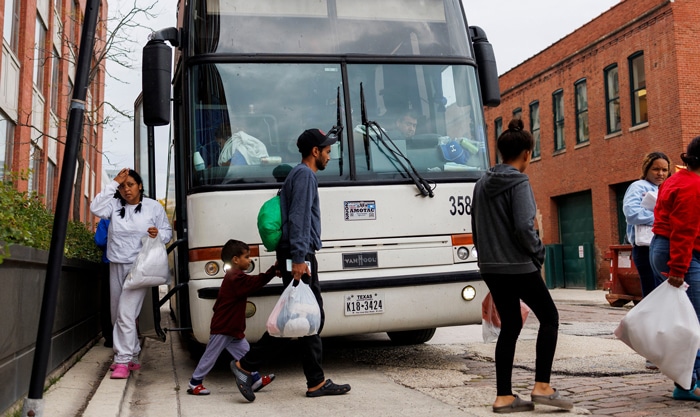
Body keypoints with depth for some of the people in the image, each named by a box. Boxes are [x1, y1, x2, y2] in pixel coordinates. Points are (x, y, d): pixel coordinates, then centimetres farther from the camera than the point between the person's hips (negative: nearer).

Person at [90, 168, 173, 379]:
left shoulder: (154, 207, 1)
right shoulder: (115, 206, 6)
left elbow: (168, 231, 7)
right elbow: (95, 208, -12)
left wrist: (158, 234, -17)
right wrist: (113, 183, -10)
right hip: (116, 266, 5)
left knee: (126, 313, -14)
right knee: (117, 315, 12)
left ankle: (123, 361, -9)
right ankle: (132, 357, 26)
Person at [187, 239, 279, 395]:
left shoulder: (234, 277, 13)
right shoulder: (236, 278, -23)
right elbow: (257, 282, -32)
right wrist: (274, 269, -33)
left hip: (233, 329, 10)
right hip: (223, 328, -10)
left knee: (245, 353, 10)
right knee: (210, 357, 2)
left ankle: (255, 380, 14)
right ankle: (194, 383, 15)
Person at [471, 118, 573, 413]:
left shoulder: (482, 184, 10)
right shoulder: (519, 183, -13)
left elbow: (475, 227, 14)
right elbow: (524, 227, -20)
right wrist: (538, 253, -4)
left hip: (490, 268, 7)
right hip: (519, 267, -7)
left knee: (510, 326, 13)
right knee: (549, 317, 10)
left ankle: (503, 397, 14)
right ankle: (542, 387, 7)